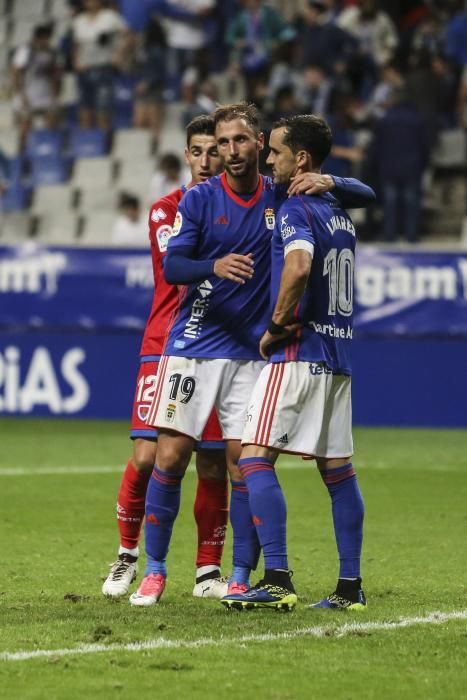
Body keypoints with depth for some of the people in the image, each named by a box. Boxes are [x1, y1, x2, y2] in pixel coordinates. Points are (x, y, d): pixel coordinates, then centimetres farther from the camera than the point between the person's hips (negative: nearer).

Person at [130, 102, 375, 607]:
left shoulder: (281, 197, 1)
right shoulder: (199, 199, -3)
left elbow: (364, 195, 5)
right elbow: (171, 266, -10)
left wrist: (328, 182, -17)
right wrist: (215, 266, -30)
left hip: (250, 352, 1)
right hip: (193, 344, -1)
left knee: (243, 462, -3)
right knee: (170, 456, -5)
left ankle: (241, 577, 5)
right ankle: (154, 570, 6)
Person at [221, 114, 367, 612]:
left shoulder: (296, 209, -11)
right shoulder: (339, 212, 16)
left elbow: (298, 266, -28)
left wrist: (277, 327, -17)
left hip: (298, 352, -9)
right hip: (338, 355, 9)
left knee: (255, 458, -10)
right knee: (337, 469, 10)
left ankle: (277, 580, -18)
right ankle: (351, 586, 10)